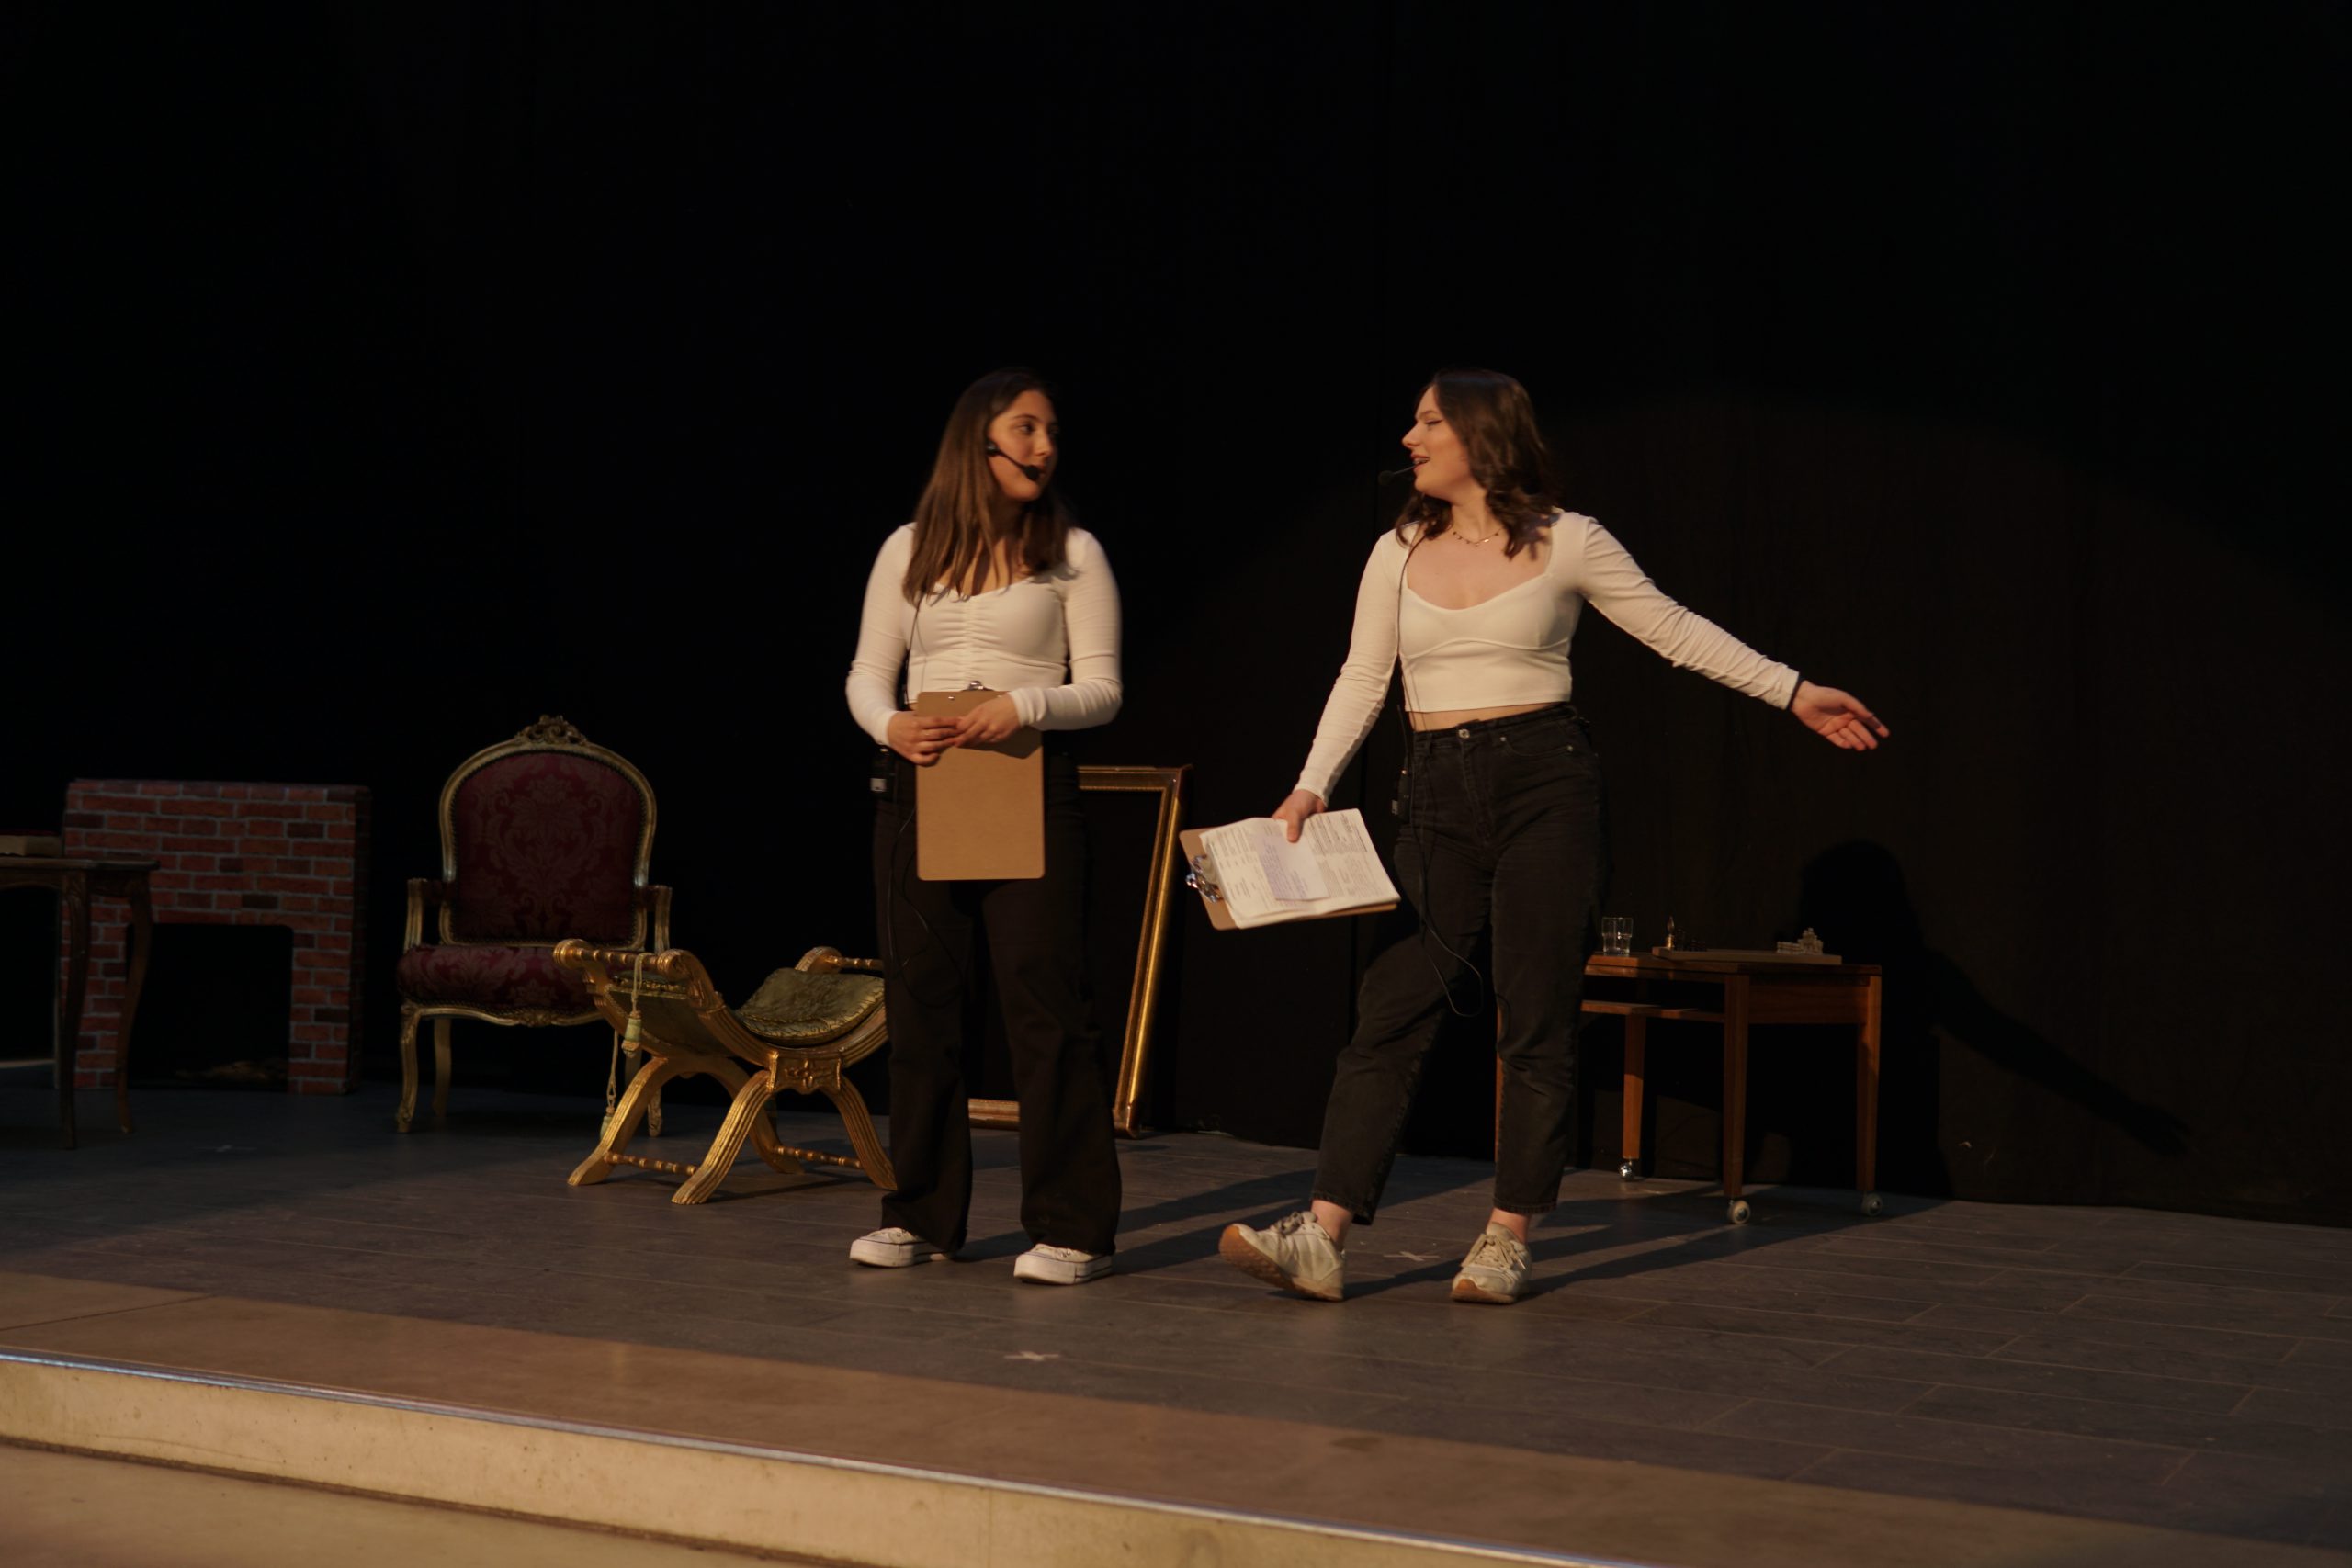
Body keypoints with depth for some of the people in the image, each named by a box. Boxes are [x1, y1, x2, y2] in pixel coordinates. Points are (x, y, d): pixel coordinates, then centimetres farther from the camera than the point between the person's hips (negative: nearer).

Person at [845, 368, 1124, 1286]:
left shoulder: (1072, 554, 5)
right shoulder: (910, 551, 11)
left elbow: (1101, 689, 1)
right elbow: (867, 673, 11)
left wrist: (1025, 704, -18)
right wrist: (888, 726, -10)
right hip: (918, 782, 3)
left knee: (1043, 998, -7)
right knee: (920, 996, 6)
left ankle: (1071, 1228, -2)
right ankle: (922, 1216, 16)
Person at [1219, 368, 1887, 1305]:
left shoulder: (1566, 543, -1)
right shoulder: (1399, 554, 9)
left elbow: (1677, 632, 6)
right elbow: (1362, 680, 11)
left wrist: (1795, 694, 4)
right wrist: (1313, 785, -1)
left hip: (1544, 781, -3)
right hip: (1437, 795, 3)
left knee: (1537, 1022, 0)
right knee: (1391, 1010, -5)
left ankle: (1507, 1240, 9)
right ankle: (1322, 1238, -8)